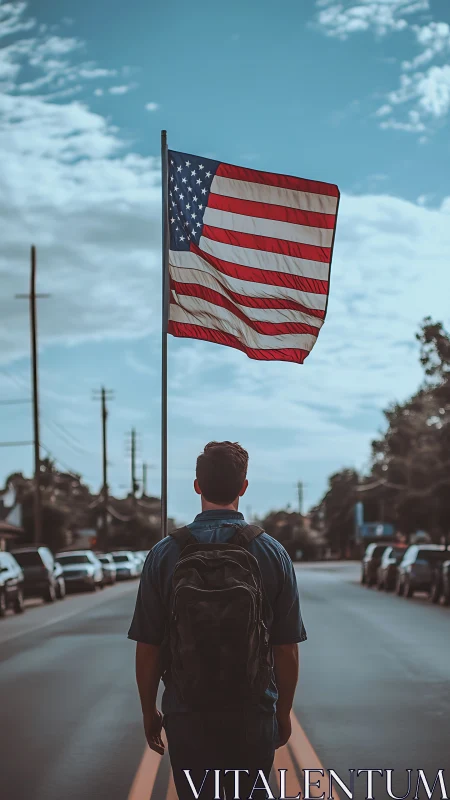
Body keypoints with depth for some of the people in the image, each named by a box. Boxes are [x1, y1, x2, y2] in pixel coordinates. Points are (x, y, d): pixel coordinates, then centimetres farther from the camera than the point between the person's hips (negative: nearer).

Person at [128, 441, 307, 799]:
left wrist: (149, 711, 10)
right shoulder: (273, 553, -5)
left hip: (188, 715, 0)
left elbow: (148, 647, -3)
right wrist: (284, 712, 12)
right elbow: (287, 649, -1)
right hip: (254, 715, 0)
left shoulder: (165, 554, -6)